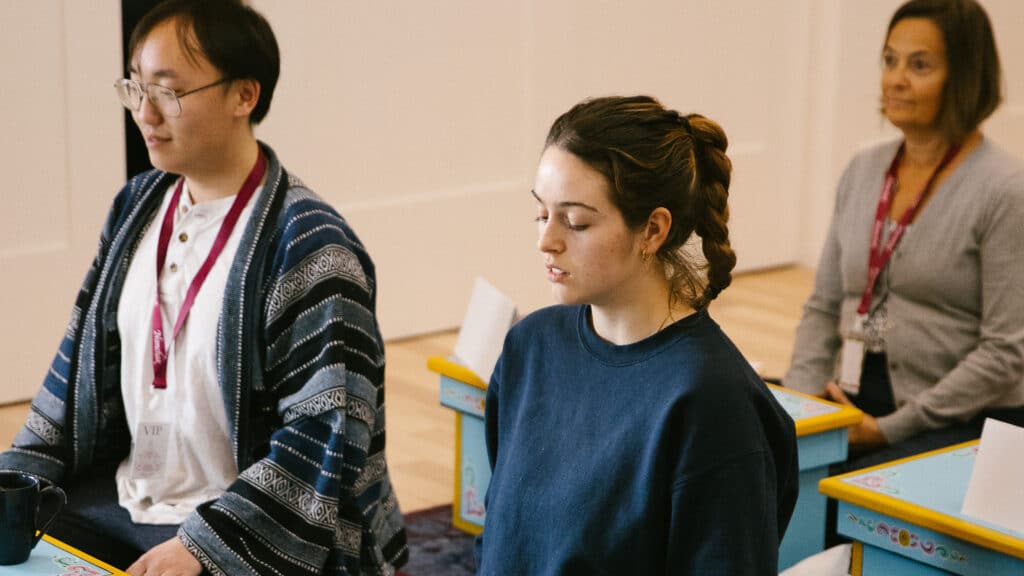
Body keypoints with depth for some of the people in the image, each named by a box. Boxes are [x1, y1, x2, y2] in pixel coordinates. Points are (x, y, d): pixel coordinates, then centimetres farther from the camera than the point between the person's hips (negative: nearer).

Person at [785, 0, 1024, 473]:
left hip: (966, 422, -6)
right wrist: (804, 395, -4)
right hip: (858, 404, 6)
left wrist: (890, 428, -16)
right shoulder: (863, 171, 8)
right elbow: (824, 306, 13)